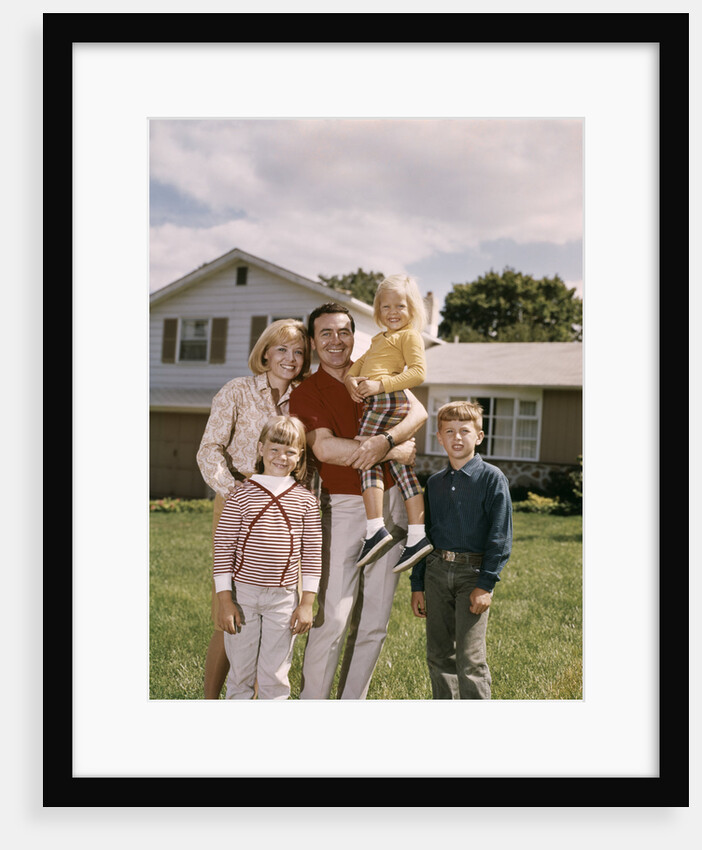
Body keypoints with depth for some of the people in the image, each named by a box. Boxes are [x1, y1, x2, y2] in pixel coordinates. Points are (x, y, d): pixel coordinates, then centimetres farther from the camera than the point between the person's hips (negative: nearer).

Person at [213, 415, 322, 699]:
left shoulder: (305, 500, 0)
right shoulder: (241, 495, -4)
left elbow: (312, 554, 3)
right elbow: (223, 549, -4)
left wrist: (307, 603, 0)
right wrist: (225, 600, -7)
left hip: (284, 599, 1)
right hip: (243, 596, 0)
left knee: (274, 676, 9)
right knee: (240, 674, 12)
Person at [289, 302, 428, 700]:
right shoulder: (306, 393, -1)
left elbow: (418, 413, -4)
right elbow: (325, 448, -18)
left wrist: (385, 439, -24)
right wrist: (395, 452, -15)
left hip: (391, 503, 4)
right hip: (344, 507, -4)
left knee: (374, 620, 8)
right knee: (333, 617, -10)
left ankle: (352, 702, 21)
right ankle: (312, 701, 5)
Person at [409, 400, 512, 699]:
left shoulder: (492, 478, -4)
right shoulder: (434, 483, 12)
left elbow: (500, 536, -7)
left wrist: (485, 584, -13)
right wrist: (417, 585, 12)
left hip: (472, 572, -5)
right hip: (436, 571, 5)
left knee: (470, 658, -8)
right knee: (438, 655, 11)